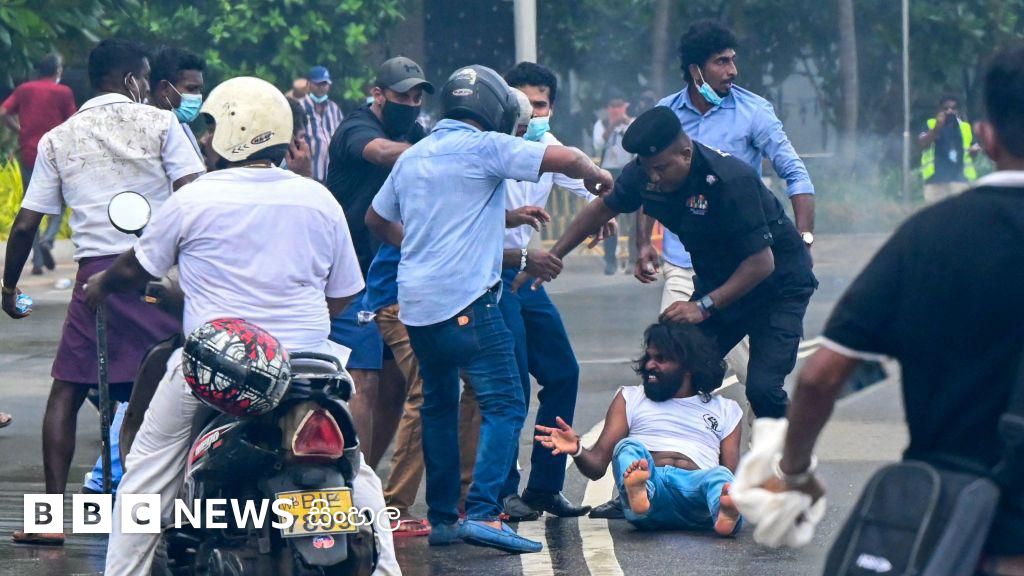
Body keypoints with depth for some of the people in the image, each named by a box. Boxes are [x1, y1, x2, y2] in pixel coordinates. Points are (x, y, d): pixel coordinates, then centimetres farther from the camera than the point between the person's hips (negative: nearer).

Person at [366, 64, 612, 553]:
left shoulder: (412, 156, 17)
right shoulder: (485, 147, -5)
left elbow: (377, 219, 31)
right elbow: (566, 159, -12)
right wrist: (597, 175, 8)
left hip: (416, 300, 8)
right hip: (466, 298, -8)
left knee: (438, 405, 18)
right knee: (505, 405, -8)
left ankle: (441, 518, 18)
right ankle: (482, 513, -20)